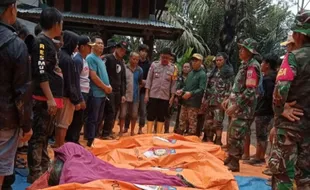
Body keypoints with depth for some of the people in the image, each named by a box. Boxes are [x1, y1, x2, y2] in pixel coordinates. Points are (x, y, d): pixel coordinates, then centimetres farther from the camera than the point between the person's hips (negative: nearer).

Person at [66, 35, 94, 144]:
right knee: (77, 120, -2)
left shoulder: (84, 59, 13)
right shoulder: (78, 60, -15)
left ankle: (74, 141, 23)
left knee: (80, 120, 14)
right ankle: (72, 142, 7)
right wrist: (80, 99, -20)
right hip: (80, 94, -9)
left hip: (84, 93, 9)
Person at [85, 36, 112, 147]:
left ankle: (94, 137, 25)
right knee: (93, 118, -4)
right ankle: (90, 141, 2)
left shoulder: (101, 59, 18)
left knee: (99, 118, 15)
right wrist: (105, 87, -11)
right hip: (95, 93, -9)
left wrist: (108, 87, 5)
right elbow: (93, 76, -18)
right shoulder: (91, 58, -11)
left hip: (102, 93, 9)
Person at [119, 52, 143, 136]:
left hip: (135, 96, 3)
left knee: (134, 115, 10)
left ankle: (132, 131, 25)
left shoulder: (140, 70, 2)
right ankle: (121, 131, 16)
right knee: (122, 114, 2)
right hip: (125, 95, -3)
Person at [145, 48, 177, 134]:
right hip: (153, 95, -1)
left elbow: (174, 84, 4)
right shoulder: (154, 64, -1)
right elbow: (149, 79, 1)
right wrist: (146, 93, -3)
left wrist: (172, 97, 1)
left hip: (165, 97, 1)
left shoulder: (173, 68, 1)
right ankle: (148, 134, 9)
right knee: (150, 116, 3)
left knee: (161, 117, 7)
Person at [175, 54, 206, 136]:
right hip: (185, 101, 8)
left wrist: (191, 93, -27)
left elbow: (201, 89, -16)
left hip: (194, 103, -8)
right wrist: (182, 90, 5)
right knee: (182, 120, 12)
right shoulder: (191, 73, 16)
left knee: (192, 122, -1)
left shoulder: (202, 74, -8)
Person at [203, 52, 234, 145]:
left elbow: (229, 87, -8)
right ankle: (208, 142, 15)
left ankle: (217, 143, -1)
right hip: (210, 99, 6)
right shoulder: (213, 71, 19)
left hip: (220, 100, -6)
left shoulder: (229, 71, -1)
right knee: (208, 122, 6)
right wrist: (205, 98, 14)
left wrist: (225, 100, -16)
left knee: (217, 122, -8)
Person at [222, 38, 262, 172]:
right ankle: (230, 158, 28)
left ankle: (234, 163, 5)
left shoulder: (252, 66, -16)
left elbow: (250, 91, -23)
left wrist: (235, 106, -22)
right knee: (232, 135, 17)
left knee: (236, 137, -4)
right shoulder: (244, 65, 15)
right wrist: (229, 100, 16)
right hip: (238, 107, 10)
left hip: (244, 109, -10)